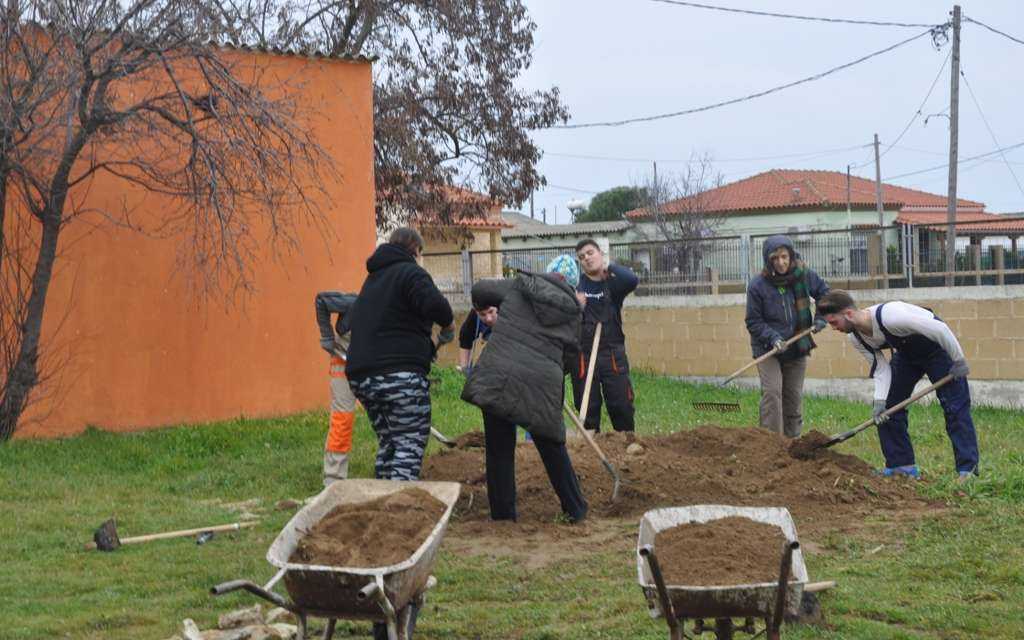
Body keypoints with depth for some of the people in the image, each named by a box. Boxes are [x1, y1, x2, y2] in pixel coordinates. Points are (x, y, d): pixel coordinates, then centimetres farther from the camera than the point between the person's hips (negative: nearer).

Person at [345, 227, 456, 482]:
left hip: (361, 375, 8)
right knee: (410, 444, -4)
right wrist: (449, 324, -2)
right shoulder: (410, 272, -4)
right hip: (400, 375, -8)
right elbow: (435, 304, -22)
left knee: (388, 442, 18)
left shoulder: (373, 279, 24)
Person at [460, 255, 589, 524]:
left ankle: (503, 515, 12)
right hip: (541, 383, 1)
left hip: (497, 377, 0)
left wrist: (483, 309, 43)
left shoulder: (517, 285, 11)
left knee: (499, 451, 9)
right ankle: (576, 511, 26)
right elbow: (569, 346, 14)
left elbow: (480, 289, 20)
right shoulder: (572, 309, 12)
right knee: (553, 449, 16)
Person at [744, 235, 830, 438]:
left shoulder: (804, 275, -7)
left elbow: (824, 292, 13)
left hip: (797, 348, 3)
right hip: (767, 349, -3)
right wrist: (773, 338, -24)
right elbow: (753, 322, -10)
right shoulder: (757, 285, -16)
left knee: (794, 396, 10)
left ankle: (792, 440, 22)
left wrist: (820, 319, -1)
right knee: (772, 392, -19)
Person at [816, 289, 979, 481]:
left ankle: (968, 468, -11)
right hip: (906, 352, 8)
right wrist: (880, 400, -23)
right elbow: (881, 369, -8)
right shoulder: (856, 339, -14)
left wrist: (958, 361, -27)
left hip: (936, 346, -7)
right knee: (887, 408, 0)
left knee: (955, 405, -13)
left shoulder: (889, 316, -40)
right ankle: (902, 465, 9)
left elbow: (940, 329, -35)